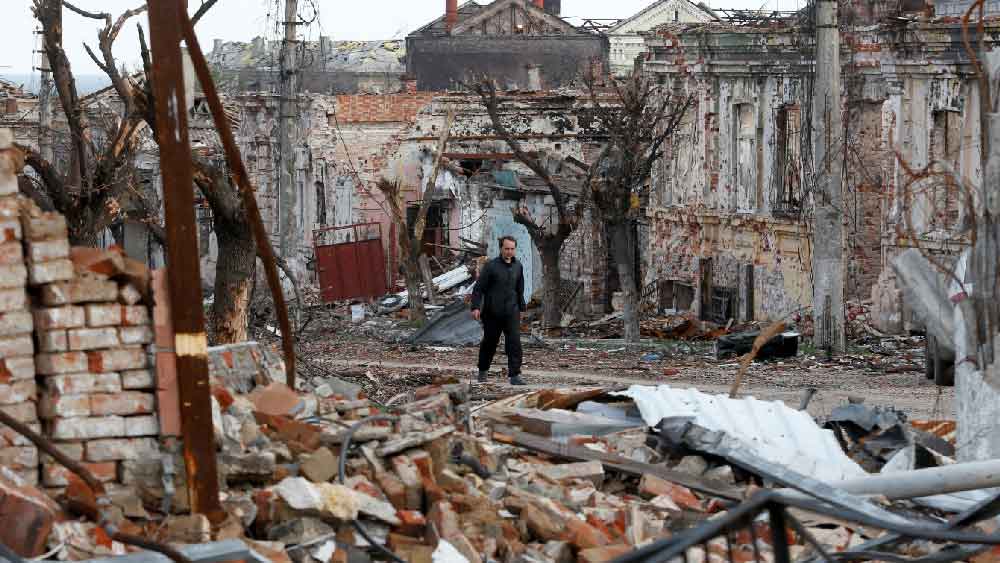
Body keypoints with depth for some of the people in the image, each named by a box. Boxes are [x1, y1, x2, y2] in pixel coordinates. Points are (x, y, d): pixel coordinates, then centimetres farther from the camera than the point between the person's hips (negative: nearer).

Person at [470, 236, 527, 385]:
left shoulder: (518, 266, 8)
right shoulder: (491, 266, -8)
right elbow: (478, 288, -9)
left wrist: (521, 308, 23)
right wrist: (476, 307, -17)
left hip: (511, 312, 3)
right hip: (492, 312, -3)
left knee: (514, 343, -11)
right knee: (489, 342, 12)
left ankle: (515, 375, -13)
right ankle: (483, 371, 33)